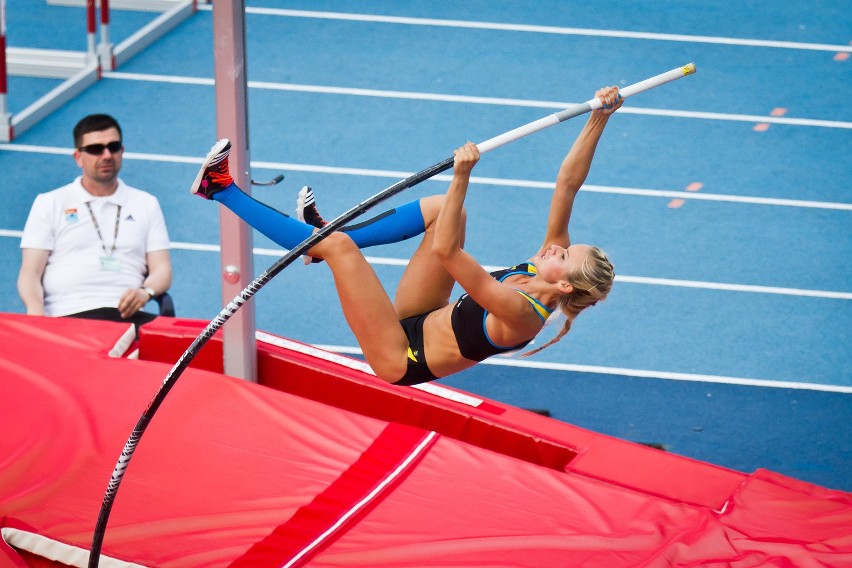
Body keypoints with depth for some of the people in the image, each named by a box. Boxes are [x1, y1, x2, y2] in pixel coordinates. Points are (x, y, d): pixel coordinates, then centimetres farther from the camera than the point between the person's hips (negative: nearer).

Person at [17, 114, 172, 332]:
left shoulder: (146, 204, 22)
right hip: (66, 315, -2)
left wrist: (145, 293, -10)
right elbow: (30, 273, 8)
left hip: (127, 314, 2)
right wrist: (36, 314, -15)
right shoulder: (49, 203, 16)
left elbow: (161, 270, 15)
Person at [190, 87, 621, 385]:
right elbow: (567, 184, -8)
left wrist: (462, 176, -48)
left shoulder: (522, 314, -31)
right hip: (417, 323, 9)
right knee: (442, 210, 5)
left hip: (400, 359, -9)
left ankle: (222, 189, -4)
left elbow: (446, 251, -42)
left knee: (338, 244, -19)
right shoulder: (544, 268, -9)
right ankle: (329, 232, 16)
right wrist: (598, 119, -16)